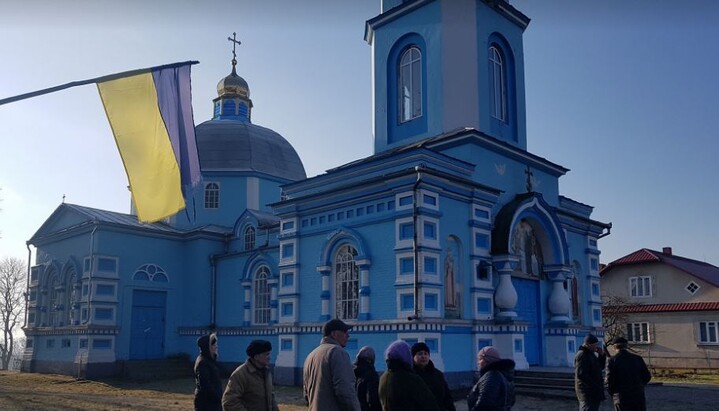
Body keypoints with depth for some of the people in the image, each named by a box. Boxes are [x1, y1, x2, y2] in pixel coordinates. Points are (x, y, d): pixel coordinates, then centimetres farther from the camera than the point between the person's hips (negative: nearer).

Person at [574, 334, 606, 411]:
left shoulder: (591, 353, 15)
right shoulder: (582, 355, -16)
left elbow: (601, 367, 20)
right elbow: (580, 374, -22)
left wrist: (602, 355, 5)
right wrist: (594, 385, -20)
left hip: (594, 390, 10)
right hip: (586, 390, -10)